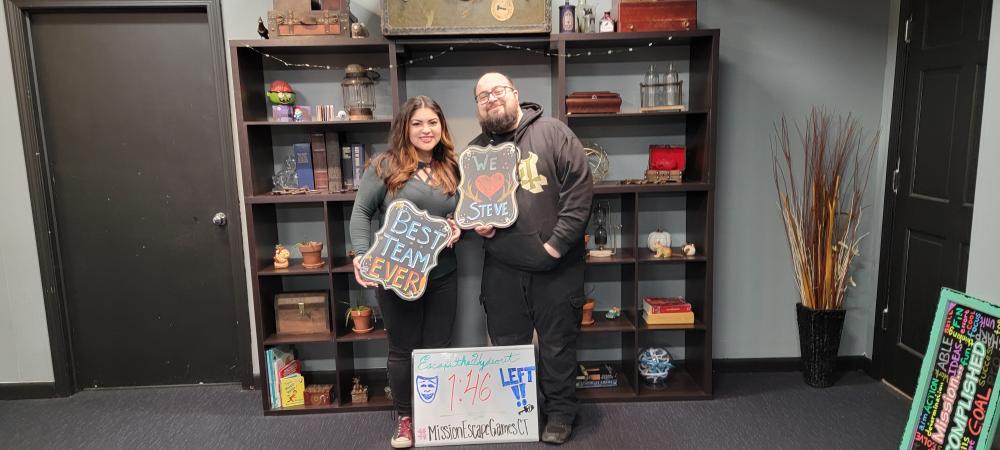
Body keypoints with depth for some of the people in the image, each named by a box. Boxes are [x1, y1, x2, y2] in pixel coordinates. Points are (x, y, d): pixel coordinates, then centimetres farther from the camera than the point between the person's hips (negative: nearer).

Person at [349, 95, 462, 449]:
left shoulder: (451, 169, 9)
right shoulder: (385, 165, -4)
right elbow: (361, 213, -4)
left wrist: (458, 228, -5)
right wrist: (361, 256, -16)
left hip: (442, 275, 4)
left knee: (438, 347, 12)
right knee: (403, 348, 9)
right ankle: (404, 416, 29)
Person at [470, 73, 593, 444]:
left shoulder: (553, 133, -4)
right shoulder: (474, 152, 9)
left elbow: (580, 189, -10)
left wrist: (557, 243, -14)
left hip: (556, 265, -3)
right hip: (502, 268, 4)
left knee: (558, 345, 8)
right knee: (507, 345, 15)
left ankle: (560, 413, 27)